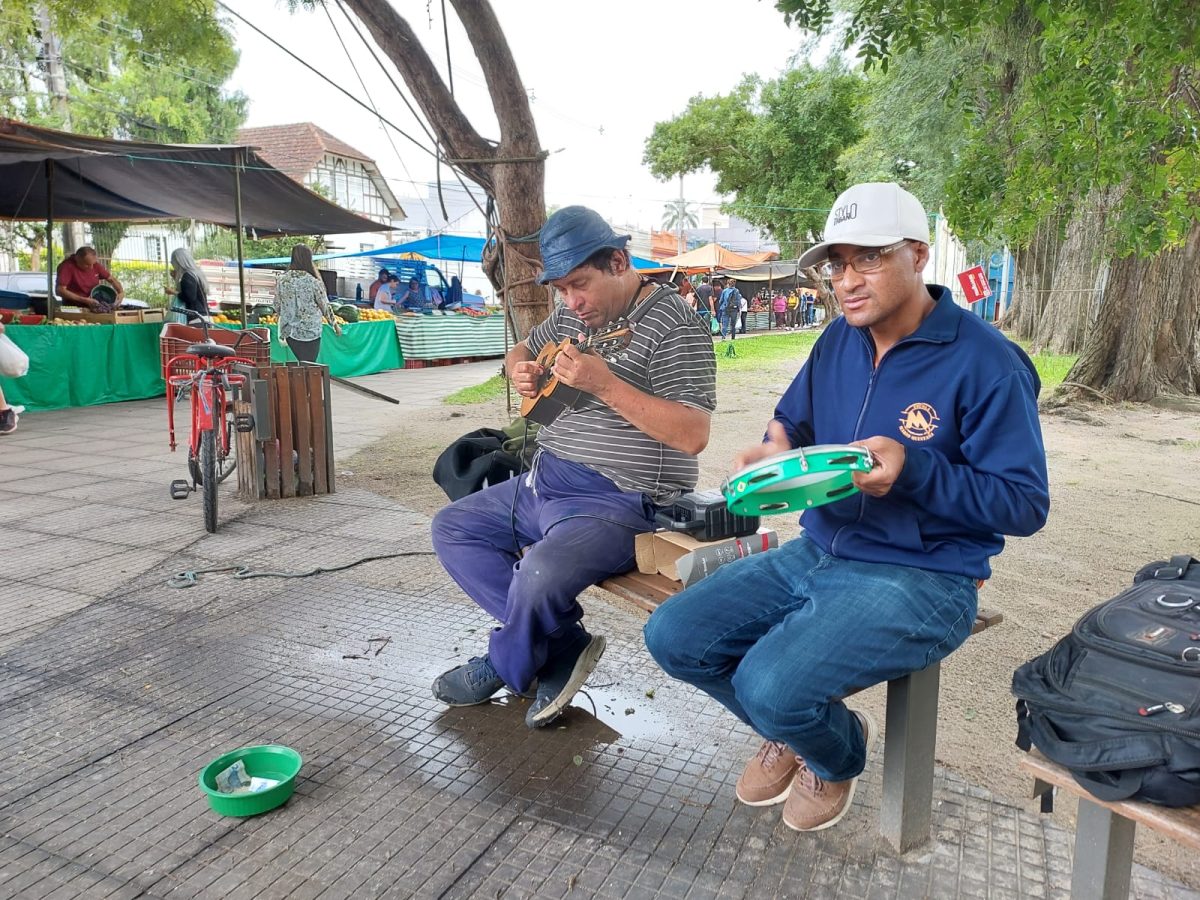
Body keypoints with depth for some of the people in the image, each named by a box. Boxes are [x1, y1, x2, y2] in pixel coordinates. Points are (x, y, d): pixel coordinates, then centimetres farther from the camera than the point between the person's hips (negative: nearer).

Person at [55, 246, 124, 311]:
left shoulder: (95, 265, 0)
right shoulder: (67, 266, -15)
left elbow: (111, 279, 11)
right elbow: (60, 290, -21)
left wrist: (121, 292, -9)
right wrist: (84, 300, -25)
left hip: (93, 307, 4)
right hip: (73, 307, -4)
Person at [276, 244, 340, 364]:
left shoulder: (282, 279, -2)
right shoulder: (313, 281, -14)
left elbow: (278, 307, 6)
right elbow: (325, 307, -6)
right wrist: (335, 325, 9)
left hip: (289, 332, 4)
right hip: (310, 332, -4)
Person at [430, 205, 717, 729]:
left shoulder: (673, 326, -15)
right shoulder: (573, 315, 11)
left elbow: (693, 435, -24)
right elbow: (521, 352, 30)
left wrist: (604, 384, -30)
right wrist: (522, 372, 4)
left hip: (618, 499, -9)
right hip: (546, 482, 10)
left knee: (539, 575, -33)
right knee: (451, 528, 8)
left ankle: (504, 667, 4)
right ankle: (564, 647, 0)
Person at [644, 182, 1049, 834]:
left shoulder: (986, 364, -14)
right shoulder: (839, 341, 6)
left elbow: (1025, 505, -13)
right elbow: (793, 419, 20)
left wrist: (913, 469, -27)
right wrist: (776, 449, -6)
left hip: (919, 578, -7)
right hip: (815, 553, 7)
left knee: (771, 685, -27)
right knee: (673, 637, -5)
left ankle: (841, 753, 13)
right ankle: (789, 732, 23)